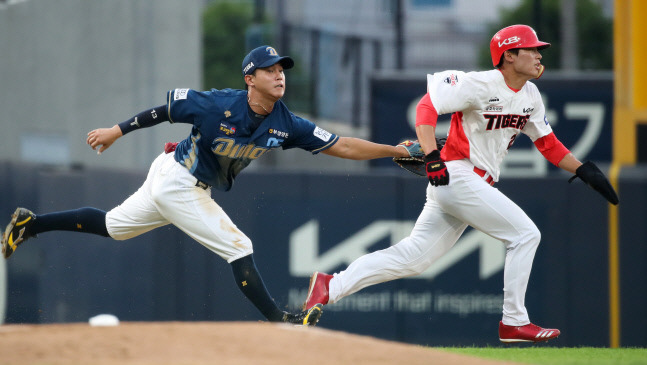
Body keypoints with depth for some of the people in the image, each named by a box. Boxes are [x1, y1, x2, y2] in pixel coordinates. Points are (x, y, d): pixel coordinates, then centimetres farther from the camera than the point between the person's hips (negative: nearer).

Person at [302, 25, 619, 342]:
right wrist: (431, 156, -28)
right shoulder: (482, 84, -13)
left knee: (411, 257, 3)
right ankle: (514, 322, -4)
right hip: (456, 175, -9)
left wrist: (583, 170, 11)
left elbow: (546, 142, 22)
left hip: (478, 185, 9)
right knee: (525, 234, -10)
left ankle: (331, 287, 3)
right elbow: (427, 105, -16)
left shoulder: (530, 95, 14)